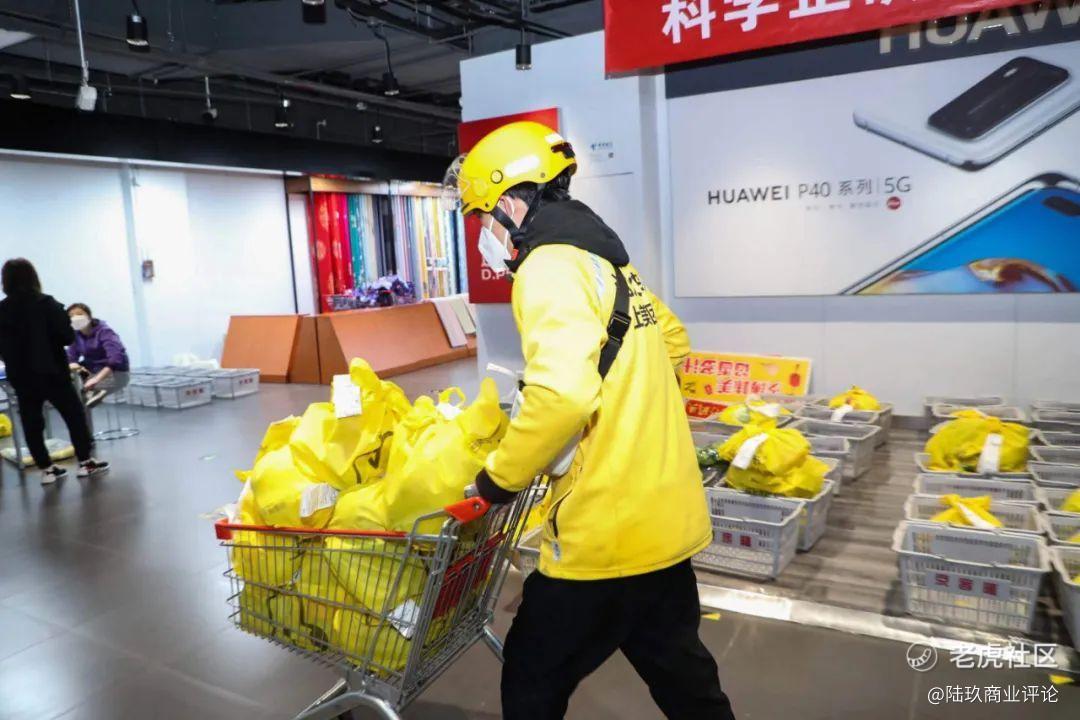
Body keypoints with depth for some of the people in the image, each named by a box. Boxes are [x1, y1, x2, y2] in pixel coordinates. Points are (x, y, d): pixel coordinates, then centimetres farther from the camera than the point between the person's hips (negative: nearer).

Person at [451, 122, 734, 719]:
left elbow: (560, 394, -29)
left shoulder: (551, 267, -15)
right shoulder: (605, 260, 13)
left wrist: (501, 476, -15)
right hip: (666, 514, 9)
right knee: (678, 670, 25)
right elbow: (673, 342, 25)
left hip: (606, 529, -9)